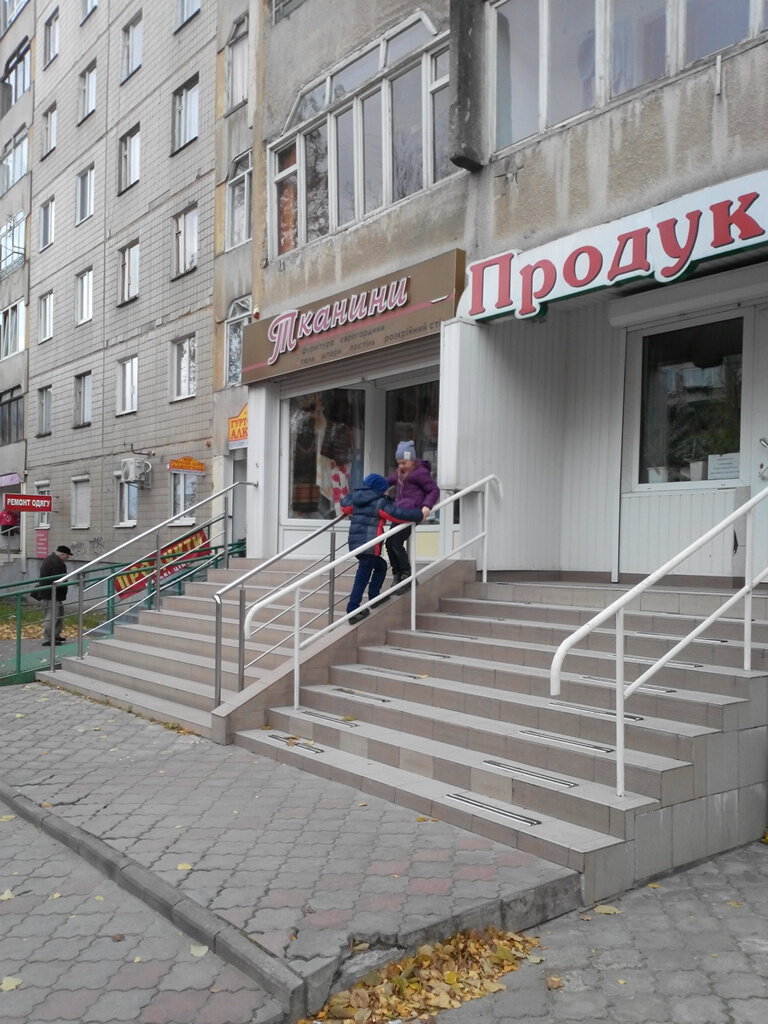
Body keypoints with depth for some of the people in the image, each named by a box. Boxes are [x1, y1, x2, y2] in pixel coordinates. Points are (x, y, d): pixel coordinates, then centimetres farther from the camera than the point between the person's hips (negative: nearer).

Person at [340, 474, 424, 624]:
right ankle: (353, 611, -5)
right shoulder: (380, 503, -8)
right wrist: (419, 514, -3)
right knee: (362, 578, -5)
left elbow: (344, 504, 33)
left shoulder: (355, 499, 13)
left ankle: (374, 596, 27)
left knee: (381, 565, 26)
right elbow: (399, 514, -14)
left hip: (355, 544, 8)